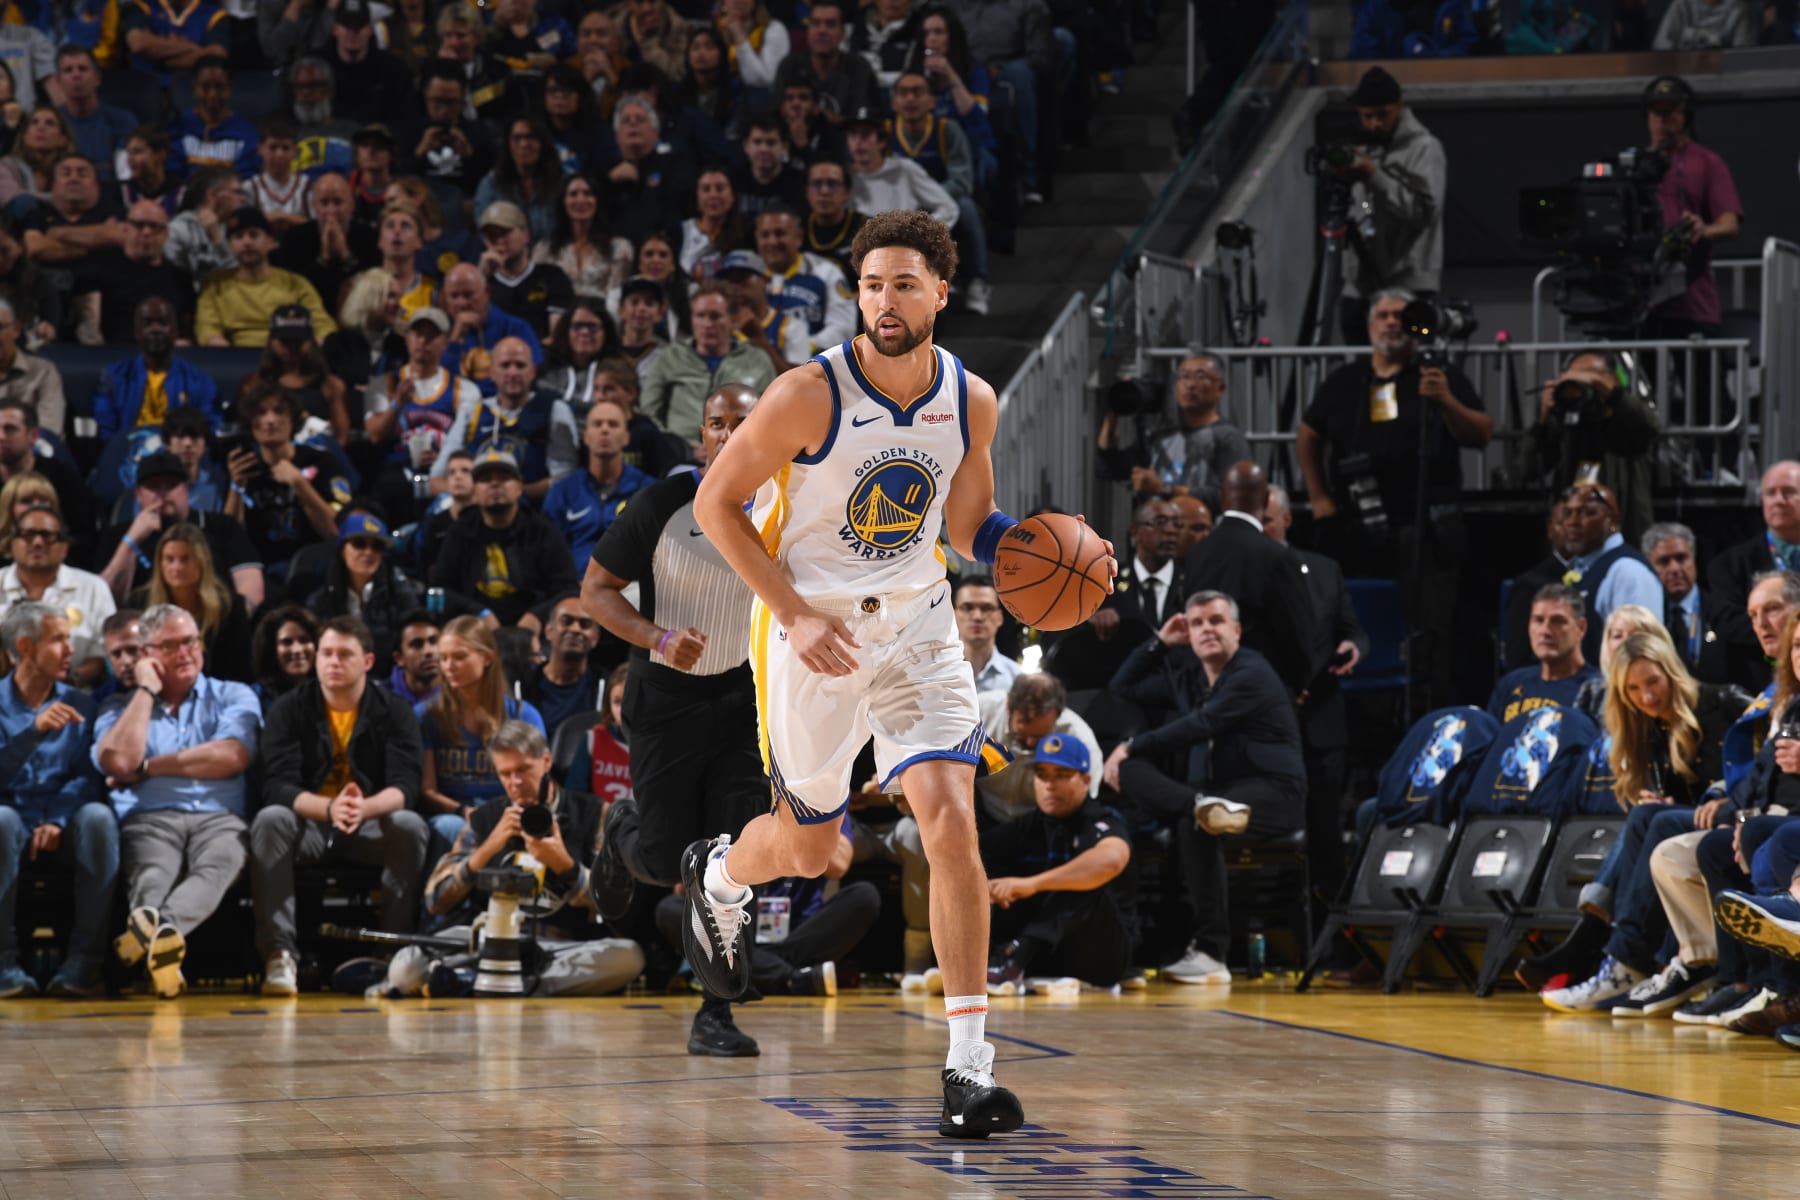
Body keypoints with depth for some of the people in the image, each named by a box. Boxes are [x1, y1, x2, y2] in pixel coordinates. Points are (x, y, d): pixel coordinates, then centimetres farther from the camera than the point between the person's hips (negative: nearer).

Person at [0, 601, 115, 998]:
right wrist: (35, 731, -21)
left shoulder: (78, 706, 13)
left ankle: (84, 961, -30)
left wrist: (57, 820, -17)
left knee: (98, 817, -31)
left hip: (61, 831, 2)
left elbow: (87, 776, 0)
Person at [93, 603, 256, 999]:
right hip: (150, 819, 1)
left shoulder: (233, 697, 22)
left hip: (218, 817, -1)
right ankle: (161, 937, -68)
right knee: (151, 871, -36)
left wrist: (148, 767, 4)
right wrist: (147, 690, 10)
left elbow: (232, 757, 1)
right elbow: (118, 761, 1)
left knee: (221, 861, -39)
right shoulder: (121, 707, 25)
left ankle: (157, 927, -66)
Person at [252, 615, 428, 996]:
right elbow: (278, 786, -13)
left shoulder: (394, 712, 0)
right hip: (309, 825, 0)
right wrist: (329, 808, -34)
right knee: (270, 820, -32)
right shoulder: (289, 711, -1)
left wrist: (364, 807, -36)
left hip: (370, 826, 0)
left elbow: (405, 787, -13)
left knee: (410, 826, -31)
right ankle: (279, 955, -36)